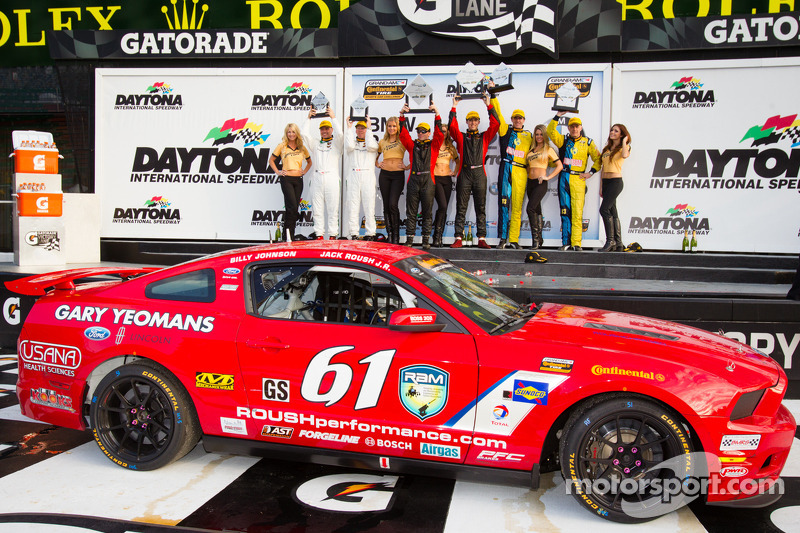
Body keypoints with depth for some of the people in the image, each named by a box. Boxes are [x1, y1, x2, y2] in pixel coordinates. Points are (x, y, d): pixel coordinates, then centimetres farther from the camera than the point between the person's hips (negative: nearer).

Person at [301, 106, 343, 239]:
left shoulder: (336, 143, 11)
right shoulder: (315, 143, 19)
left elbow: (340, 133, -9)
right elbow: (305, 134, 7)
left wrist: (333, 117, -5)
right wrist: (308, 118, 4)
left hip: (332, 177, -3)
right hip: (317, 177, 3)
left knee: (333, 208, -4)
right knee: (317, 208, 2)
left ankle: (333, 235, -2)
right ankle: (319, 235, 6)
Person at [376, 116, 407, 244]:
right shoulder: (382, 142, 14)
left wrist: (407, 166, -6)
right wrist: (377, 164, 11)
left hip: (398, 175, -4)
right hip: (384, 175, 4)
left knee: (393, 204, -15)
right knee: (386, 206, 3)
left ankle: (396, 235, -5)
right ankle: (389, 234, 11)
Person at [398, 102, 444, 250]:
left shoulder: (434, 145, 11)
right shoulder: (412, 145, 15)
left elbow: (439, 134, -3)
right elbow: (403, 134, 5)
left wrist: (437, 115, -12)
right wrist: (402, 116, -5)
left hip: (428, 180, -1)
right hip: (413, 180, 1)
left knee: (427, 212, 2)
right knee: (411, 212, 1)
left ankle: (426, 240, 7)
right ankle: (409, 239, 5)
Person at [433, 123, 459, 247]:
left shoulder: (451, 147, 14)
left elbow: (458, 161, 27)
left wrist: (455, 172, 13)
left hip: (447, 179, 4)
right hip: (435, 178, -4)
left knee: (444, 208, 3)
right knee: (442, 206, -20)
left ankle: (439, 236, 10)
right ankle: (437, 235, -10)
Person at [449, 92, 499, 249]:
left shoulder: (484, 137, 15)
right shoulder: (461, 137, 13)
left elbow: (495, 124, 5)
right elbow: (453, 126, -1)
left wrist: (489, 105, 4)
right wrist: (454, 107, 1)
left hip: (479, 173, 1)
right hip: (464, 174, -1)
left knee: (481, 207, 2)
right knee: (461, 207, -2)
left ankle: (481, 239, 2)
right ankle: (458, 238, -3)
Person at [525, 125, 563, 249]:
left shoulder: (548, 149, 1)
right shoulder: (531, 149, 15)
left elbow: (559, 166, 1)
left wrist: (548, 177, -7)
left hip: (540, 183, -6)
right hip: (530, 182, 6)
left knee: (530, 208, -20)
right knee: (537, 211, 11)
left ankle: (536, 239, -17)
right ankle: (539, 239, 19)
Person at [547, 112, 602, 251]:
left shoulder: (588, 143, 10)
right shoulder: (563, 140, 11)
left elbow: (598, 159, 11)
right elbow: (550, 131, -3)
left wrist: (591, 172, 1)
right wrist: (558, 116, -8)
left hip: (579, 179, -1)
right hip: (564, 178, 1)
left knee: (577, 212, -6)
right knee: (565, 211, 0)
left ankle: (576, 243, -5)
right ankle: (566, 242, 3)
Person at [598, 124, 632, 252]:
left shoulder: (623, 147, -2)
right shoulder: (607, 148, 17)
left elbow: (624, 155, -28)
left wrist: (624, 141, -13)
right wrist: (601, 186, 14)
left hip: (615, 182, -7)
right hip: (605, 182, 7)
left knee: (604, 209, -17)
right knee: (612, 212, 6)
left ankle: (610, 241, -11)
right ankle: (618, 244, 9)